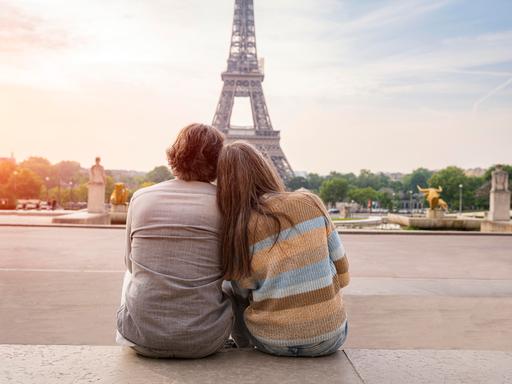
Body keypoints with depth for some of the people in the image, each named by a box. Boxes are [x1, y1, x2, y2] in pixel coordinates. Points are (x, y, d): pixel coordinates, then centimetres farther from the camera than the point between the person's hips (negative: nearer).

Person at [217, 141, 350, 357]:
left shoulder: (234, 232, -8)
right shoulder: (310, 202, -7)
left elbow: (245, 292, 5)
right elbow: (342, 274, -1)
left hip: (272, 343, 0)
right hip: (329, 339, 1)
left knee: (229, 289, 24)